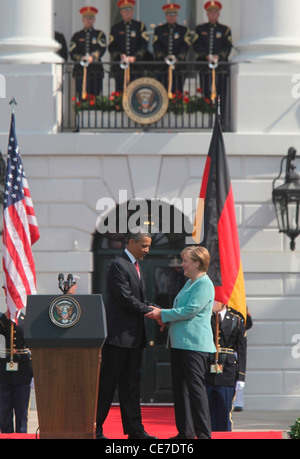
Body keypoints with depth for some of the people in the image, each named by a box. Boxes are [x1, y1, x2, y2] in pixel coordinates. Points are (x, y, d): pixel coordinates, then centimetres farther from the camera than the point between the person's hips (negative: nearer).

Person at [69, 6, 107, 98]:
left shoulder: (100, 34, 11)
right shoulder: (77, 36, 13)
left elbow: (102, 49, -6)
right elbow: (72, 53, 4)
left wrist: (92, 57, -24)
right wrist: (81, 58, -15)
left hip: (96, 71, 0)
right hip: (80, 72, 0)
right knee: (82, 98, -7)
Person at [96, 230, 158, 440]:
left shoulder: (135, 266, 19)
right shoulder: (118, 265, -11)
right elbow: (126, 299, -18)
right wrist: (149, 310, -11)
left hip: (134, 336, 9)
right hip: (119, 334, -9)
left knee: (131, 383, 9)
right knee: (108, 383, -4)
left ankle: (134, 429, 10)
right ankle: (94, 428, 1)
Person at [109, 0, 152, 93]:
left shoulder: (140, 26, 9)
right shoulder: (115, 28, 12)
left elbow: (144, 44, 0)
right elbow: (111, 47, 7)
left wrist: (134, 57, -13)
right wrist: (120, 56, -12)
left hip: (136, 64, -1)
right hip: (120, 67, 1)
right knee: (120, 92, -4)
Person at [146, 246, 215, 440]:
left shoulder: (204, 284, -11)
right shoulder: (189, 284, 19)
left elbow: (190, 311, -18)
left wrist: (163, 314, -11)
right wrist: (164, 318, 10)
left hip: (195, 344, -10)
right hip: (179, 343, 10)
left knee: (196, 387, -10)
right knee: (179, 387, 10)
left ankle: (204, 433, -7)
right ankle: (185, 431, 16)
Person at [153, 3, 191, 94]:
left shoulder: (184, 30, 11)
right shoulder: (159, 30, 13)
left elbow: (186, 46, 0)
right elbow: (156, 46, 3)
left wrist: (178, 58, -15)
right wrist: (163, 58, -14)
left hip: (179, 65, 0)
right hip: (162, 66, 0)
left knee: (177, 92, -5)